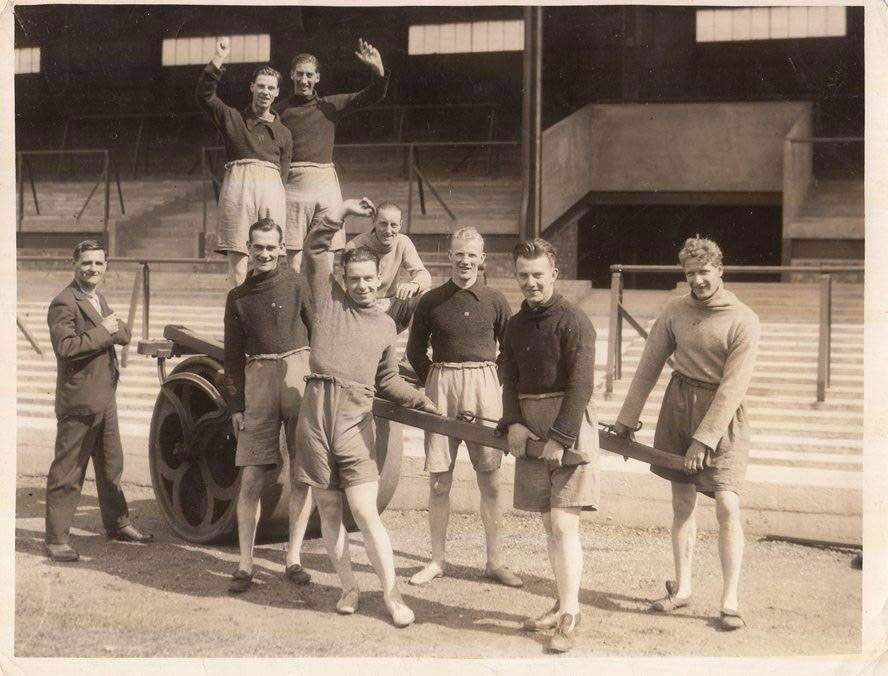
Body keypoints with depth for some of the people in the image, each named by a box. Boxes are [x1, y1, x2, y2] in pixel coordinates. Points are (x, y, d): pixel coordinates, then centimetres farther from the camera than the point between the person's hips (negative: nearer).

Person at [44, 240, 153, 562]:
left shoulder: (98, 299, 15)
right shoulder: (64, 303, -15)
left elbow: (125, 335, 11)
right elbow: (65, 345, -27)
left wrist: (114, 328, -10)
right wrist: (102, 332, -22)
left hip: (105, 398, 9)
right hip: (78, 401, -9)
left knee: (111, 465, 20)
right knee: (67, 472, -3)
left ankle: (117, 523, 34)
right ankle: (56, 540, 2)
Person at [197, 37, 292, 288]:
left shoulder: (283, 133, 22)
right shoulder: (232, 118, 17)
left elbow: (283, 174, 14)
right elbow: (204, 95, 1)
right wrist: (217, 62, -9)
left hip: (272, 190, 2)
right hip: (237, 185, -2)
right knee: (238, 259, -10)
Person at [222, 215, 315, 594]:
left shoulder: (295, 283, 5)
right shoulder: (238, 297, 13)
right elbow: (232, 356, 15)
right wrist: (235, 404, 8)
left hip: (300, 374, -1)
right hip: (257, 380, 2)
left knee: (302, 474, 1)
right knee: (251, 478, -1)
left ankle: (293, 559, 11)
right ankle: (245, 565, 5)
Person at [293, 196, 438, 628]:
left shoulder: (385, 325, 16)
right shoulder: (329, 299, 9)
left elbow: (387, 380, 21)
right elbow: (315, 245, 1)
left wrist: (421, 401, 8)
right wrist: (344, 209, -3)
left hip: (356, 421, 0)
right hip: (315, 414, 0)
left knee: (365, 512, -7)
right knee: (328, 511, 7)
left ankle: (392, 595, 0)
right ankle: (349, 588, 20)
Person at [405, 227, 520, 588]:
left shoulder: (495, 301, 4)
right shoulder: (431, 301, 4)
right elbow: (415, 351, 13)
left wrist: (496, 383, 4)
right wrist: (436, 382, 6)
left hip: (484, 388, 0)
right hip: (440, 389, 0)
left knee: (490, 479, 3)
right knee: (438, 480, 3)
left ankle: (495, 560, 12)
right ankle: (436, 561, 14)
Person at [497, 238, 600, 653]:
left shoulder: (573, 320, -10)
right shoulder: (516, 325, 12)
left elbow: (581, 384, -15)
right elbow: (510, 380, 13)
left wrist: (561, 438, -18)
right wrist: (513, 423, -4)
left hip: (568, 428, -7)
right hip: (530, 431, 7)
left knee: (563, 524, -9)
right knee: (548, 523, 12)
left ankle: (569, 619, -5)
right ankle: (564, 603, 22)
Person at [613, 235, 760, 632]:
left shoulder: (743, 321, -11)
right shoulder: (675, 312, 3)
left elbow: (733, 387, -16)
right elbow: (649, 366, 8)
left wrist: (704, 439, -20)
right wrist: (626, 419, 7)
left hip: (723, 413, -4)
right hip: (678, 406, 4)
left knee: (727, 505, -11)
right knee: (682, 504, 9)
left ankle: (730, 602, -6)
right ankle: (682, 589, 19)